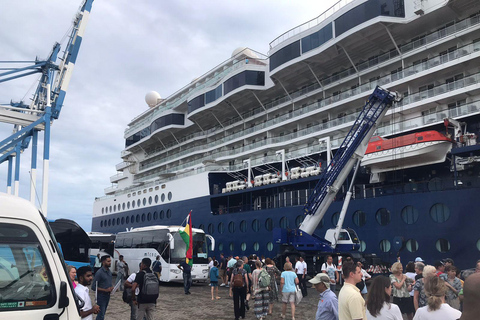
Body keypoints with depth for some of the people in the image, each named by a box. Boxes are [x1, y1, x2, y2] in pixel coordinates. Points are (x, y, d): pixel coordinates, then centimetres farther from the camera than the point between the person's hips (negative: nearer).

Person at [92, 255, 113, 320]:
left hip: (107, 296, 7)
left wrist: (111, 288, -2)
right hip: (101, 296, -7)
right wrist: (105, 290, -23)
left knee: (102, 314, 16)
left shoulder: (109, 272, 7)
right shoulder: (99, 272, -16)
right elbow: (93, 287, -17)